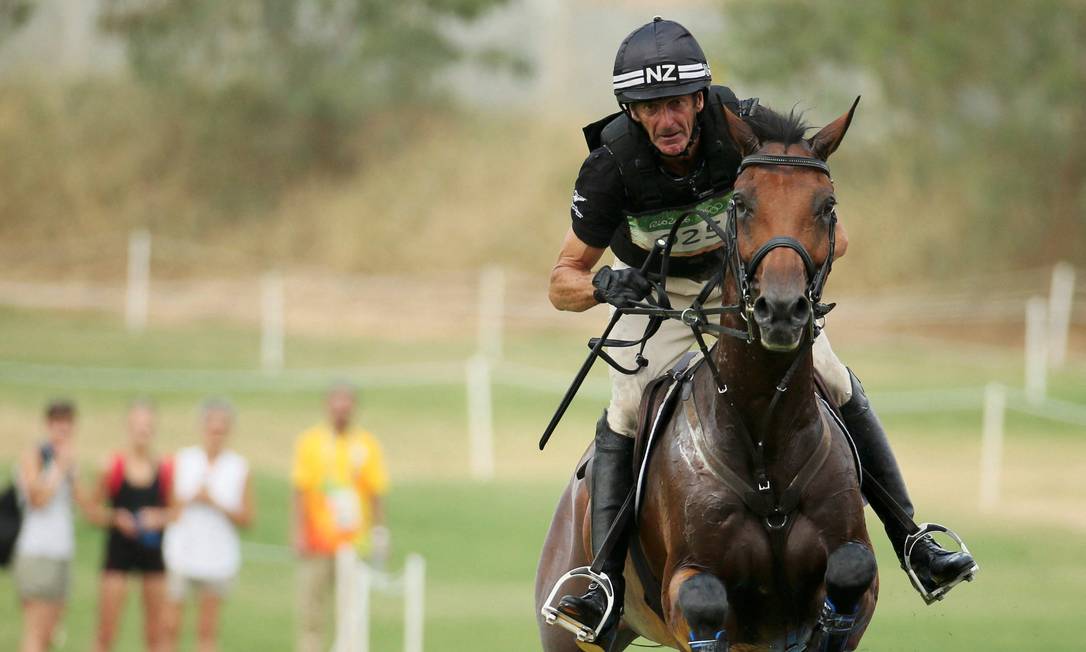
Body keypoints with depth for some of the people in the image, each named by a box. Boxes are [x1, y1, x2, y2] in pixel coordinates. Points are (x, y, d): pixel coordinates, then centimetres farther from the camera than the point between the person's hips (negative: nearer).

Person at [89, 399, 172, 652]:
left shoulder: (165, 469, -2)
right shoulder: (113, 467, -4)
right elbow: (96, 510, 2)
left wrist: (160, 518, -13)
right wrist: (115, 518, -16)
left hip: (153, 552, 1)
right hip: (119, 548, -1)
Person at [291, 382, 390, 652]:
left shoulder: (367, 445, 6)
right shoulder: (310, 442, 3)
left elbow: (376, 494, 8)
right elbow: (300, 491, 1)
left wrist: (379, 532, -1)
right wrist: (298, 532, -8)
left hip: (355, 541, 1)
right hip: (318, 540, -1)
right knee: (311, 615, -4)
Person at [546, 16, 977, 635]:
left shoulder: (749, 129, -31)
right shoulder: (612, 166, -31)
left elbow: (831, 234, -23)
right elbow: (564, 281, -21)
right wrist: (601, 286, -43)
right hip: (658, 286, -1)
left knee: (836, 384, -6)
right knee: (626, 410, -21)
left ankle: (913, 542, 5)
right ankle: (606, 582, -20)